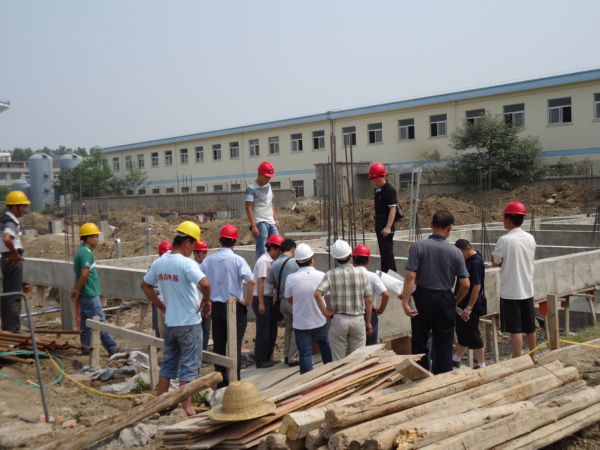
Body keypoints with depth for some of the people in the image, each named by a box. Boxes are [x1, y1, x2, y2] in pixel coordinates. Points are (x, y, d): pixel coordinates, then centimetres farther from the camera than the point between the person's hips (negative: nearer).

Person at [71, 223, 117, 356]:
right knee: (100, 321, -4)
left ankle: (85, 347, 20)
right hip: (90, 294, -10)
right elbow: (84, 275, -23)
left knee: (86, 320, 14)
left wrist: (76, 290, 14)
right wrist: (77, 291, -12)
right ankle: (112, 349, 0)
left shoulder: (81, 251, 13)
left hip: (86, 294, 10)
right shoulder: (86, 253, -18)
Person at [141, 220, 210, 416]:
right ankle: (186, 407, 9)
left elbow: (145, 285, 15)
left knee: (168, 364, 18)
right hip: (189, 323, -7)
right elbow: (205, 284, -33)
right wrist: (206, 300, -14)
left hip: (170, 323, 7)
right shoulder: (186, 263, -20)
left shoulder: (159, 262, 3)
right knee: (189, 366, 4)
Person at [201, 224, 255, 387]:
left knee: (218, 346, 12)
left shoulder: (209, 259, 0)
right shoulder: (237, 260, -11)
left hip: (216, 306, 4)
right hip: (236, 307, -3)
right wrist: (247, 301, -9)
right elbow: (251, 281, -22)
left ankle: (221, 383, 19)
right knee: (235, 346, 3)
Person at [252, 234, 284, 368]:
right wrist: (261, 303, -22)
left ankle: (267, 358, 26)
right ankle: (260, 361, 8)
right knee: (263, 331, -2)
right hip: (262, 299, -9)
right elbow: (260, 282, -20)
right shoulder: (264, 261, -16)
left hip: (269, 298, 9)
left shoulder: (271, 261, 11)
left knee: (271, 330, 15)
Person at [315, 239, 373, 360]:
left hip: (339, 320, -1)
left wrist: (325, 312, -9)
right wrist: (368, 322, 9)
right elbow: (369, 300, -1)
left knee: (338, 360, 9)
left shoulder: (331, 274, -6)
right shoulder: (361, 273, -2)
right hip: (358, 319, 1)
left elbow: (318, 294, -20)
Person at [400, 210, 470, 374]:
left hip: (423, 299, -1)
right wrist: (456, 301, 11)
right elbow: (465, 284, -6)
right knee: (443, 345, 11)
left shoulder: (419, 246, -11)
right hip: (446, 300, 1)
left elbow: (410, 276, -17)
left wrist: (405, 302, -15)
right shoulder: (455, 252, -6)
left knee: (419, 343, 14)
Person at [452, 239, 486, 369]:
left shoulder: (476, 262, -20)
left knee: (472, 335, 0)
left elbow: (477, 286, -24)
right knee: (461, 333, 18)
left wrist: (469, 308, -24)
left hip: (471, 306, -9)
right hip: (462, 304, 9)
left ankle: (481, 365, 11)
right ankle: (456, 360, 31)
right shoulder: (467, 260, 8)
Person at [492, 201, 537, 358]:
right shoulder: (530, 238, 3)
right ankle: (532, 359, 29)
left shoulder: (505, 240, -16)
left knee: (515, 330, -2)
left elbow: (495, 262, -8)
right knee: (530, 328, 16)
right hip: (527, 290, 6)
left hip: (510, 292, -6)